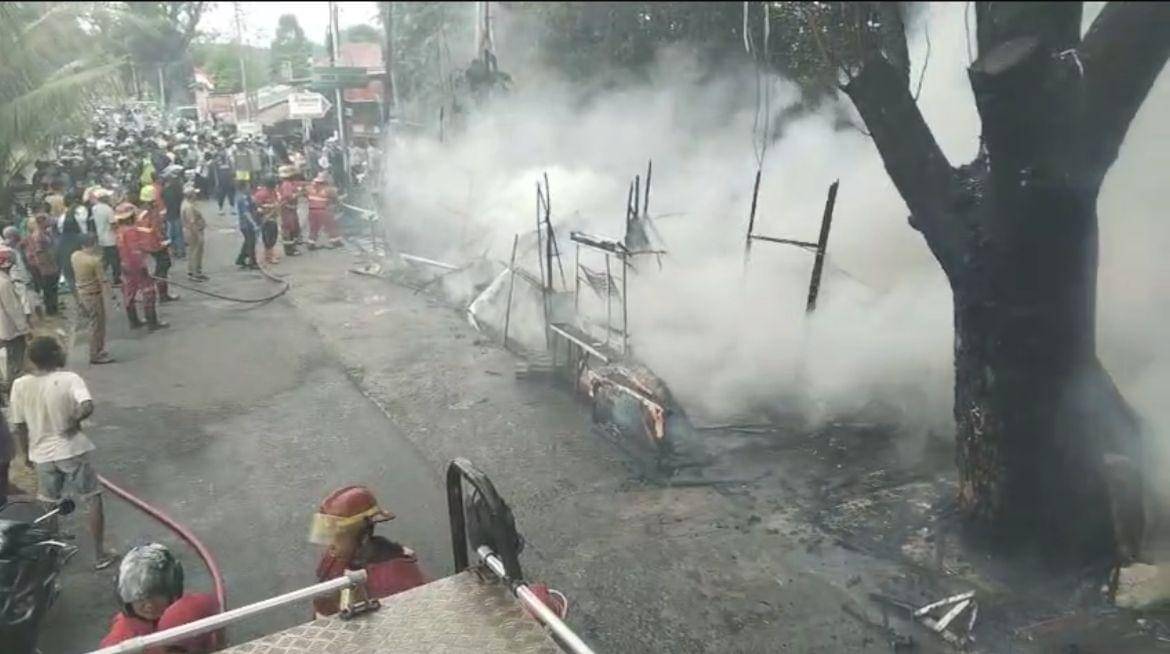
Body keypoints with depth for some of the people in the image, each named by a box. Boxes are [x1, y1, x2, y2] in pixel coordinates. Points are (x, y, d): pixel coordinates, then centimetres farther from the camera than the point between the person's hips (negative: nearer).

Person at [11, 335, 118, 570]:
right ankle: (100, 555, 14)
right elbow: (87, 407, -33)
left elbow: (20, 426, 1)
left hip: (42, 454, 4)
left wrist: (27, 453, 14)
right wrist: (74, 421, -13)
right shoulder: (69, 379, -16)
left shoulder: (20, 385, -5)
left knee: (48, 506, 21)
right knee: (94, 500, 10)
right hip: (72, 451, -4)